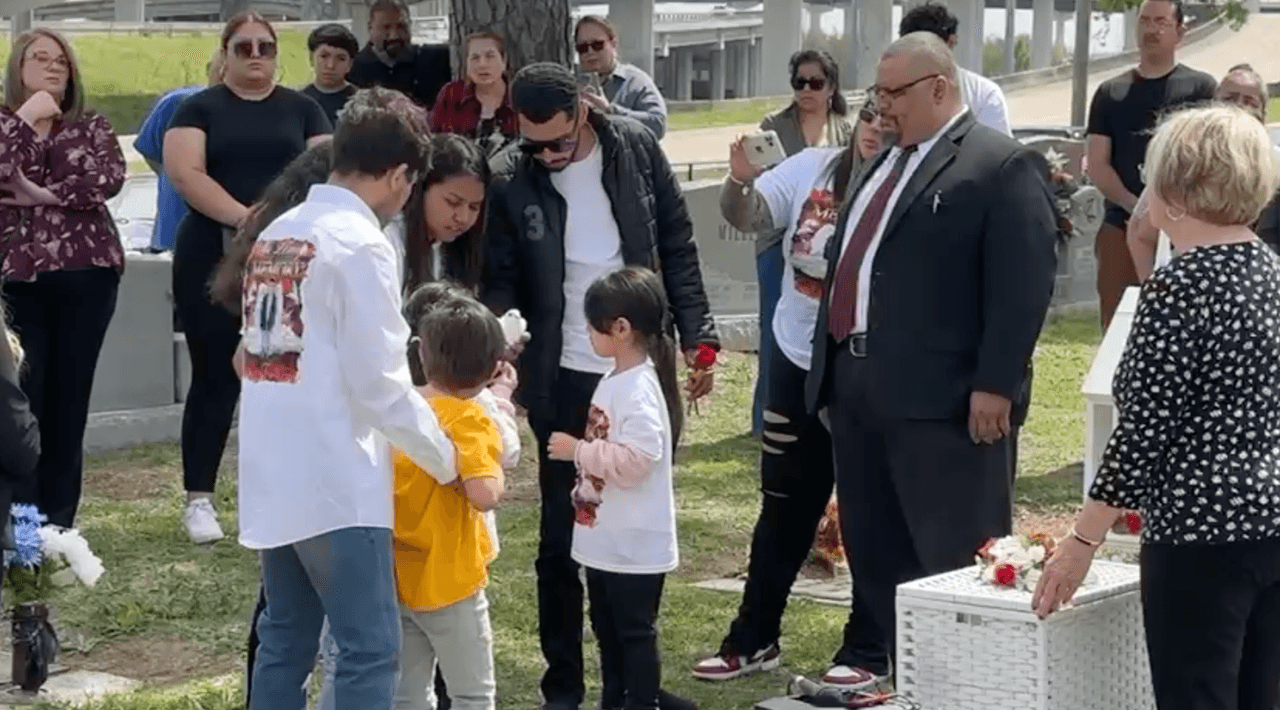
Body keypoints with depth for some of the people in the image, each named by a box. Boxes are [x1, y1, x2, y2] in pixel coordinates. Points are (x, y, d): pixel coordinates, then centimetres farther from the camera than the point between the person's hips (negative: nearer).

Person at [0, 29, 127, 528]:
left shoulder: (92, 126, 13)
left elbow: (110, 178, -6)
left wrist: (42, 193, -10)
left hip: (86, 272, 2)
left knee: (71, 394, 3)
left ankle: (60, 521, 10)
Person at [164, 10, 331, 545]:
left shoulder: (301, 109, 11)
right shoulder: (201, 109, 3)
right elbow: (184, 172, -10)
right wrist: (243, 216, -21)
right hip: (212, 259, -2)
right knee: (215, 376, 0)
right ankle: (199, 499, 6)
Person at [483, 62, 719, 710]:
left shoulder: (637, 149, -4)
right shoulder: (509, 180, -8)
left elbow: (677, 248, 3)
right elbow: (500, 282, -4)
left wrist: (698, 337, -1)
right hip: (564, 379, -2)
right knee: (562, 535, 4)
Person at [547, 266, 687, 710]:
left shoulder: (640, 389, -21)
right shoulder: (614, 381, 10)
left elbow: (636, 458, -29)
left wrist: (577, 450, -22)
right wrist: (578, 451, 9)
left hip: (635, 544, -10)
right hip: (605, 538, 10)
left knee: (636, 631, -1)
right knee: (607, 629, 19)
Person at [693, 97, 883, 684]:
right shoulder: (813, 168, -1)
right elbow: (747, 215, -1)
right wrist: (741, 178, -20)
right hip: (798, 363, 4)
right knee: (784, 508, 14)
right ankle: (753, 638, 24)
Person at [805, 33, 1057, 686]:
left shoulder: (1002, 166, -8)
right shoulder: (881, 164, 19)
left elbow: (1021, 285, -15)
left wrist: (994, 385, -19)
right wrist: (830, 367, 19)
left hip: (941, 396, -8)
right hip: (857, 387, 9)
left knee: (955, 556, -3)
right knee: (871, 547, 15)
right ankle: (877, 665, 25)